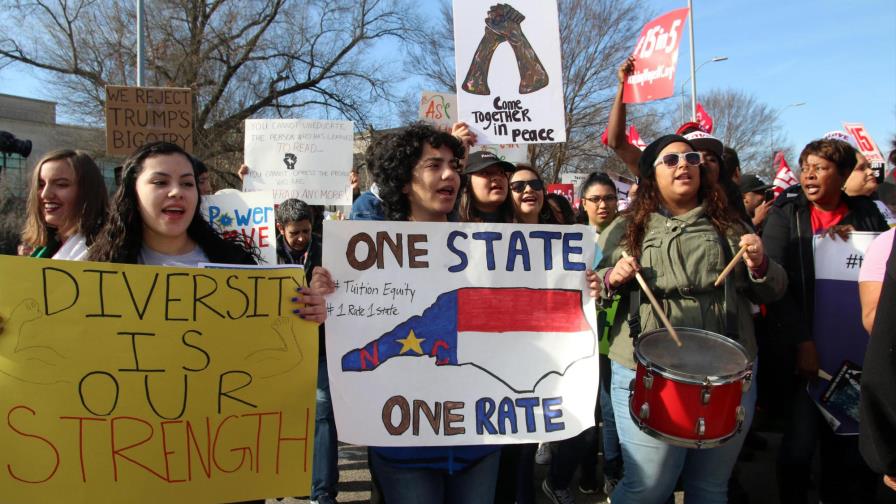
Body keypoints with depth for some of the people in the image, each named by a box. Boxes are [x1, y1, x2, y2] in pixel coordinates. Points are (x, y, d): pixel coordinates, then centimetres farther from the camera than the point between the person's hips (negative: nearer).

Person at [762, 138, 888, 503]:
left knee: (849, 440, 9)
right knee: (802, 439, -1)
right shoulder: (785, 215, -1)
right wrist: (801, 341, -17)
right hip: (804, 347, -3)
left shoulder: (867, 214, 7)